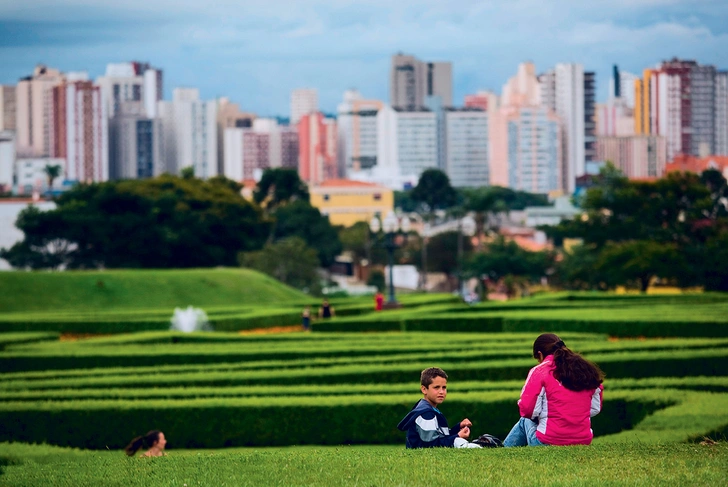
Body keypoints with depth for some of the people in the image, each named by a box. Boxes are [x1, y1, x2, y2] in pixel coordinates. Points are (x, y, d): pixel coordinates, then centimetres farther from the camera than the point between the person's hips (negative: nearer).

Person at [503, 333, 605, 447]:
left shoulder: (539, 371, -5)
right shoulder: (587, 370, 8)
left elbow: (528, 410, -9)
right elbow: (595, 409, 12)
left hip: (547, 442, -5)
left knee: (525, 421, 30)